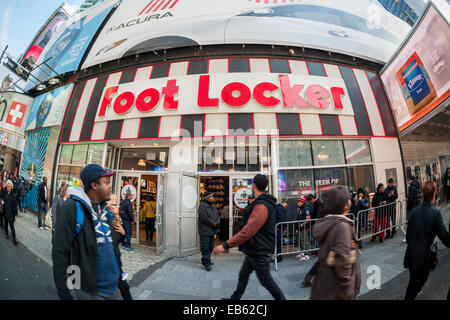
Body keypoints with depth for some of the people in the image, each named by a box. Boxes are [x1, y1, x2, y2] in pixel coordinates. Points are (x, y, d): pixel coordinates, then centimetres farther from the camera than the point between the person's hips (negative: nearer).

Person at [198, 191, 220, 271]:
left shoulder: (213, 206, 15)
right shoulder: (202, 206, -12)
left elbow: (217, 216, 15)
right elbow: (205, 218, -20)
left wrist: (218, 223, -5)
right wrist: (215, 224, -17)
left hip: (212, 231, 8)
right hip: (205, 231, -8)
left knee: (210, 247, 16)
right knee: (205, 248, -4)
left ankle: (205, 260, 30)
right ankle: (207, 263, 3)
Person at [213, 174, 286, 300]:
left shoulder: (261, 206, -27)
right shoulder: (266, 202, 7)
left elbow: (247, 231, -33)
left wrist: (225, 246, -31)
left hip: (260, 252, -10)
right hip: (254, 250, 10)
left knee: (266, 280, 7)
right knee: (243, 274, 19)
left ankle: (281, 298, 24)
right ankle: (235, 298, 33)